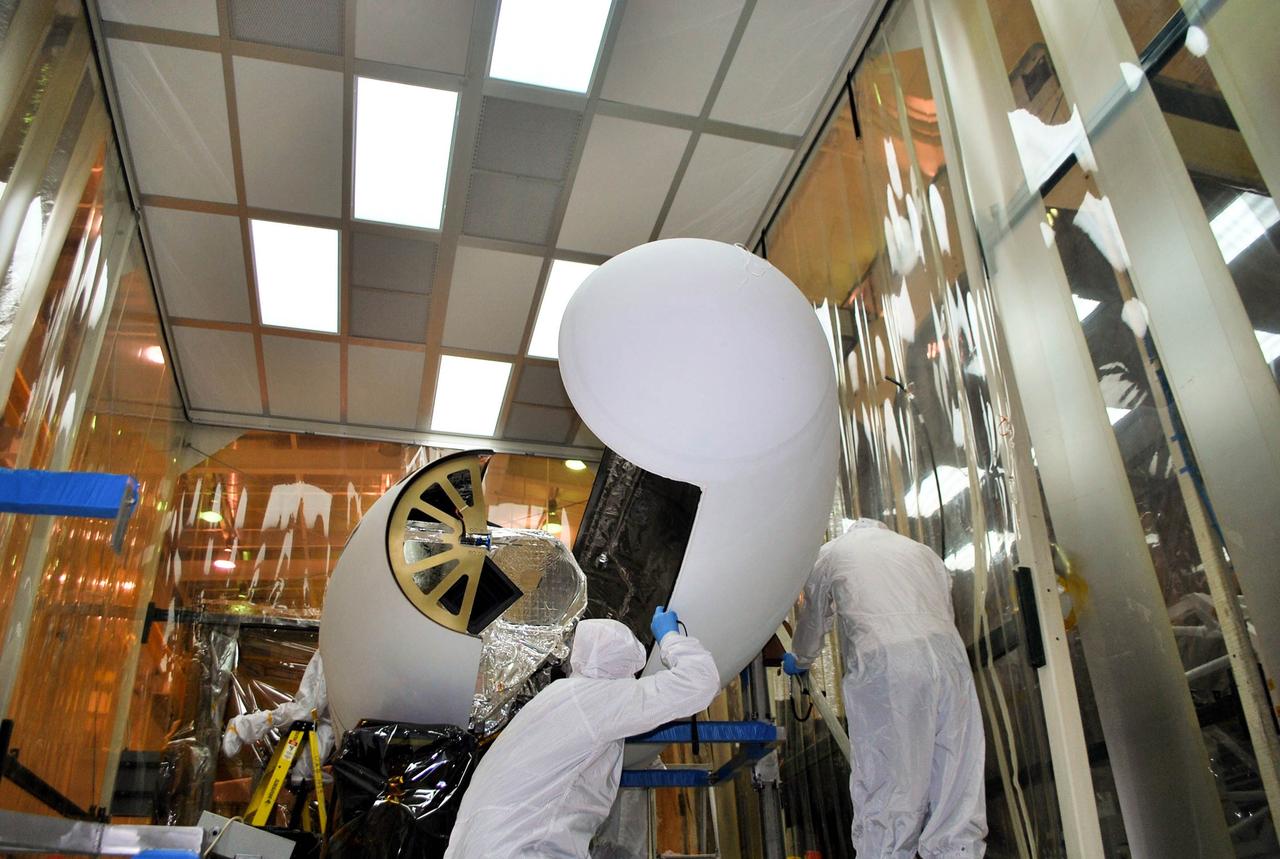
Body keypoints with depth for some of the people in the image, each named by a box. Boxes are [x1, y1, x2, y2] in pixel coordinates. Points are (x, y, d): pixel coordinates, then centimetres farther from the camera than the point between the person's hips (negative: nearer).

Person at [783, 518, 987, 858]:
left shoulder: (832, 552, 22)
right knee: (957, 792, 6)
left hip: (883, 665, -3)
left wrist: (798, 661, 51)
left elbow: (812, 622, 31)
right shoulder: (922, 551, 29)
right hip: (948, 657, 3)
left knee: (886, 793, 1)